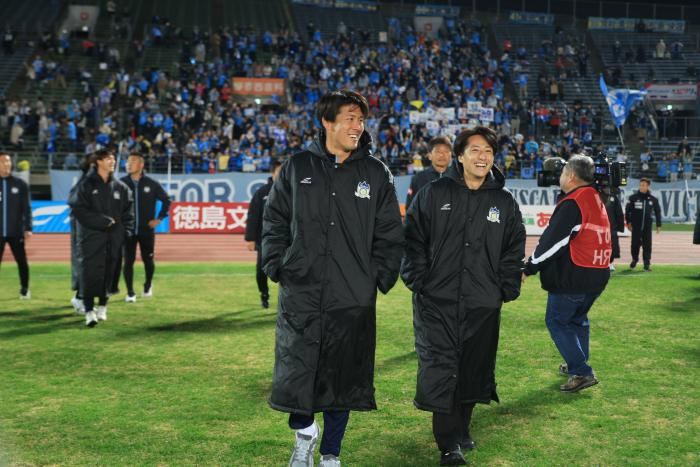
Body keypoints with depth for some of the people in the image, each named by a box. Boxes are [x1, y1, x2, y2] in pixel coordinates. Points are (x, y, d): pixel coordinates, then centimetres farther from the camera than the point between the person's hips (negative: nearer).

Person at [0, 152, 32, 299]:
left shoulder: (20, 184, 3)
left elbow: (26, 208, 2)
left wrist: (28, 228, -6)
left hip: (16, 232, 0)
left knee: (22, 261, 5)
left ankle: (25, 289, 18)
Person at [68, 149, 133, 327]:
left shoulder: (120, 187, 11)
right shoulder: (86, 184, -2)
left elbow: (128, 210, 14)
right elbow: (79, 209, -8)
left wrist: (126, 230, 1)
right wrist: (103, 221, -14)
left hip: (113, 238, 4)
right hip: (91, 236, -4)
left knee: (108, 272, 7)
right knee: (90, 272, -10)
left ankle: (102, 307, 19)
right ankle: (89, 311, -11)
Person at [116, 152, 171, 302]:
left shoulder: (151, 184, -2)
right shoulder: (121, 183, -1)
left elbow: (166, 200, 8)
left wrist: (160, 218, 1)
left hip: (147, 230, 0)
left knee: (148, 260, 8)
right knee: (128, 261, -2)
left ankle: (148, 285, 33)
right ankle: (130, 292, 8)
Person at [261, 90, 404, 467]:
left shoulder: (376, 173, 5)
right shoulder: (297, 167, 5)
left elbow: (390, 234, 8)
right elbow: (274, 221, 10)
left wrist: (380, 277, -1)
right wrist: (277, 266, 0)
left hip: (353, 300, 0)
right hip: (300, 294, 0)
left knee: (343, 379, 7)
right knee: (295, 372, 0)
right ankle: (304, 432, 29)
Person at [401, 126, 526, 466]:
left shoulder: (504, 202, 7)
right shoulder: (433, 195, 0)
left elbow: (514, 249, 11)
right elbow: (413, 239, 2)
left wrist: (507, 288, 3)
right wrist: (418, 281, -4)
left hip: (483, 305, 3)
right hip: (437, 301, -2)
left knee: (473, 370, 10)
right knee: (440, 368, -7)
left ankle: (461, 430, 28)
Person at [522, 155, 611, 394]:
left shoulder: (572, 203, -17)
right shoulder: (597, 199, 12)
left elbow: (552, 241, -18)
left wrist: (529, 268, -9)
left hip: (572, 277, -9)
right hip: (598, 276, 9)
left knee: (557, 321, 2)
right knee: (578, 319, 23)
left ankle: (581, 372, -4)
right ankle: (577, 366, 32)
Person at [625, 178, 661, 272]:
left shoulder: (653, 199, 5)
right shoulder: (633, 198, -1)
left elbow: (657, 212, 12)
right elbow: (628, 210, 1)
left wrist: (658, 225, 10)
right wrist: (628, 222, -4)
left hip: (647, 226, 1)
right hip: (636, 226, -1)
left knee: (647, 245, -1)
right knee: (635, 244, 3)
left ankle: (647, 264, 5)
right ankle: (634, 259, 26)